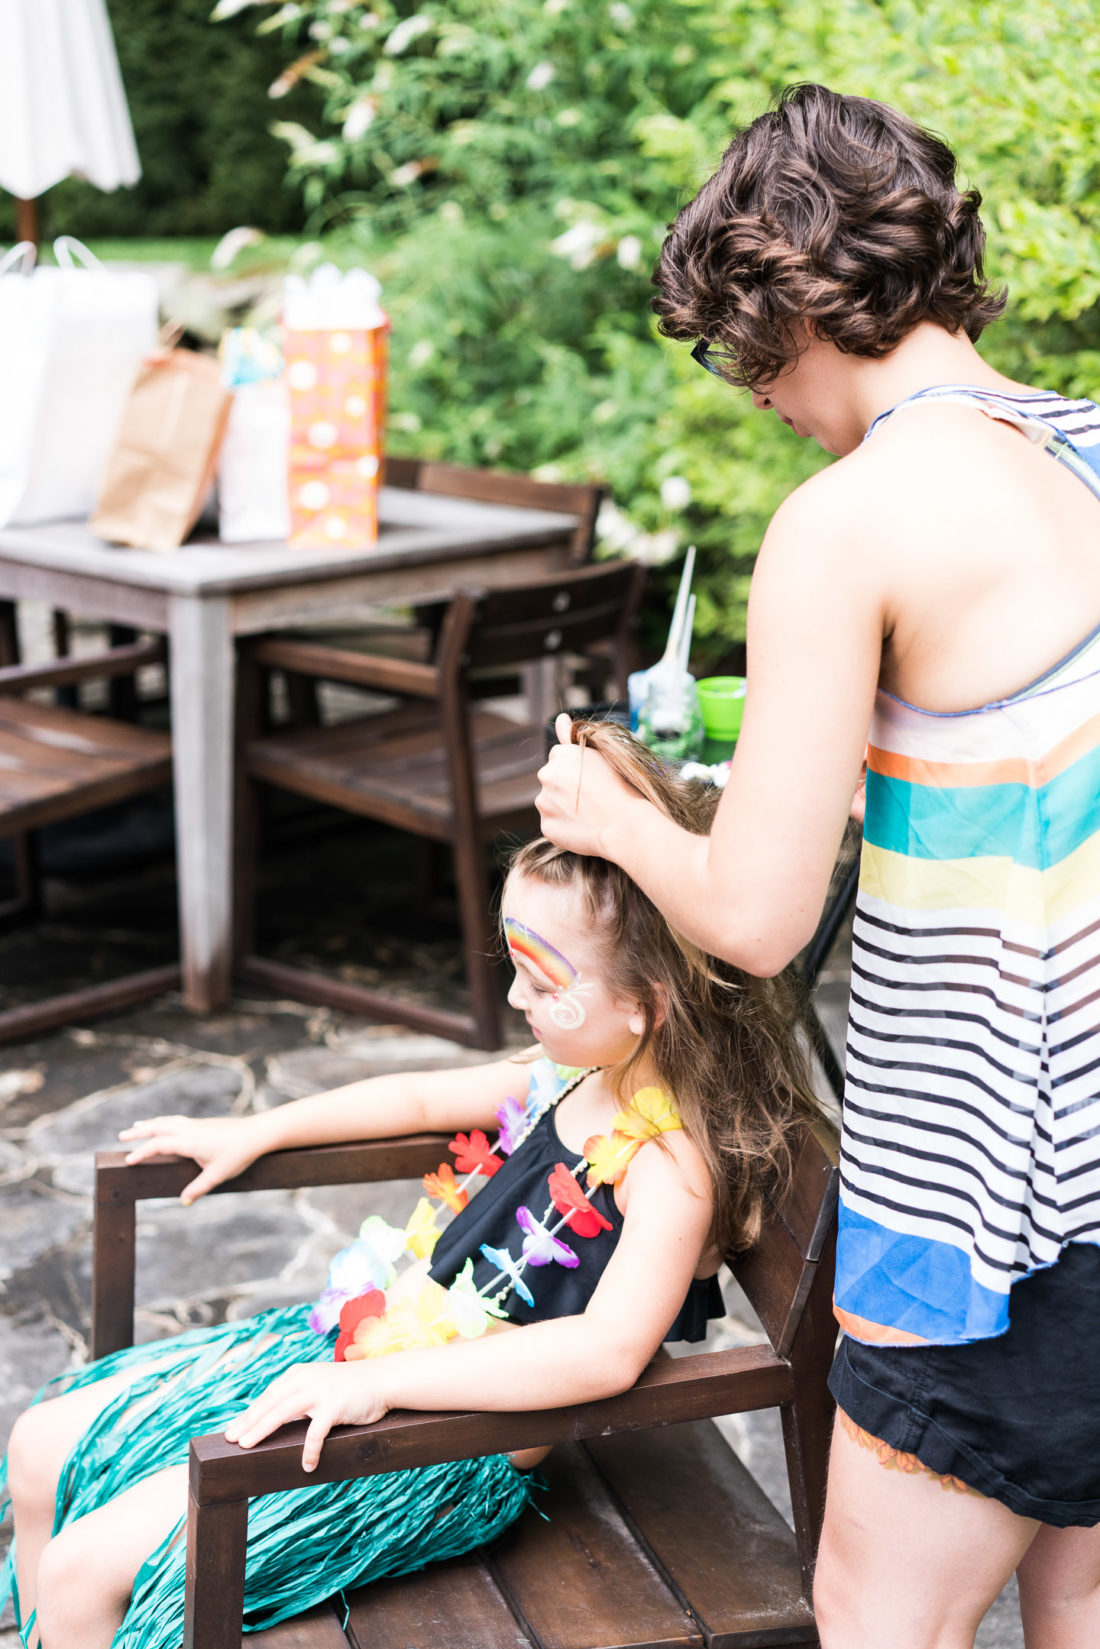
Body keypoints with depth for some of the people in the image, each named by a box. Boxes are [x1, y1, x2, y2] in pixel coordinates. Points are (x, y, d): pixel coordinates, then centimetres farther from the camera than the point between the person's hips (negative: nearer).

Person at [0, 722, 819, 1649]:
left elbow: (610, 1350, -38)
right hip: (360, 1346, 9)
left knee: (86, 1567, -12)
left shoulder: (670, 1164, -24)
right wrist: (255, 1134, 23)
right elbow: (423, 1097, 20)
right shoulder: (570, 1075, 3)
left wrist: (378, 1381, -40)